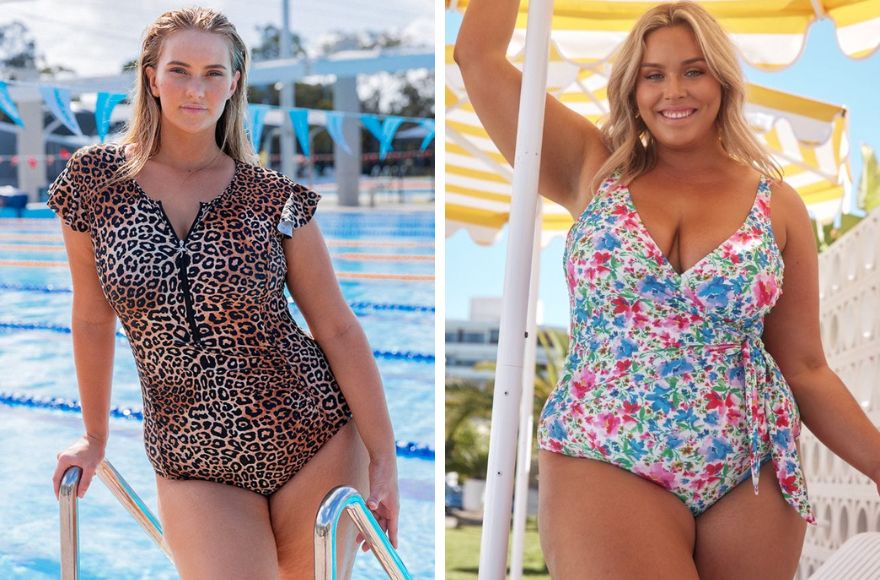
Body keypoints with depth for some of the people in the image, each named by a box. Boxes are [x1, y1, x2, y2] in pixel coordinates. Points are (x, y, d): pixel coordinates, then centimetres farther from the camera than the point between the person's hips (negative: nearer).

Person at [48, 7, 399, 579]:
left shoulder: (274, 196, -5)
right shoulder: (95, 181, -2)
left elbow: (339, 329, -4)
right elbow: (93, 321, 8)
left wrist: (384, 459, -6)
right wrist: (95, 437, 17)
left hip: (316, 440, 0)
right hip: (194, 464, 1)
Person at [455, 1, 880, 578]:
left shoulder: (778, 204, 5)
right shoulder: (595, 173, 4)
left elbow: (805, 368, 6)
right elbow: (479, 56, 1)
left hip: (752, 477, 2)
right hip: (604, 462, -2)